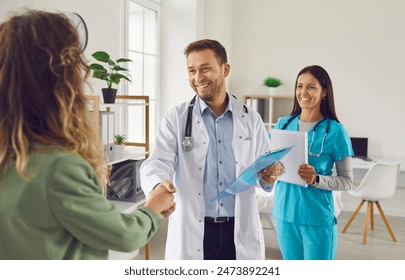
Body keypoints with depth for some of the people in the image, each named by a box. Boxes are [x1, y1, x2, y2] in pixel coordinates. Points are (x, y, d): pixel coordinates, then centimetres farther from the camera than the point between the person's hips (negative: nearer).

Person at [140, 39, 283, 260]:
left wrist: (269, 176, -14)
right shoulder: (176, 118, -1)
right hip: (191, 234, -1)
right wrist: (159, 186, -34)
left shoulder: (251, 119, 5)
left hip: (242, 233, 2)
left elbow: (265, 169, 10)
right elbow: (157, 163, -11)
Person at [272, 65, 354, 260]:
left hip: (317, 218, -3)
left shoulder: (335, 131, -8)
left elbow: (347, 181, -5)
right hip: (285, 213, 4)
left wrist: (316, 179, -22)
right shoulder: (283, 124, 2)